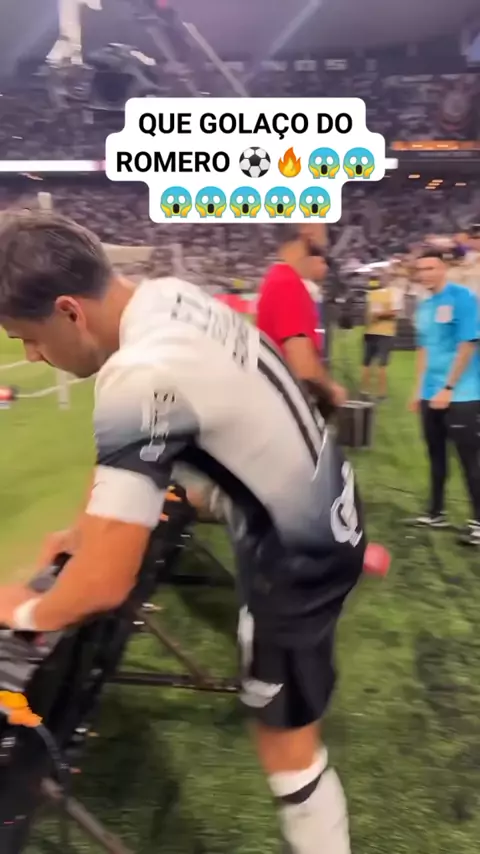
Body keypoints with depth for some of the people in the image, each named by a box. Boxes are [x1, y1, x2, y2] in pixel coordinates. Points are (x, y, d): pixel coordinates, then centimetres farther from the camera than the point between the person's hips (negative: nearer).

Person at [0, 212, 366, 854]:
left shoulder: (138, 382, -34)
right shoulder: (167, 295, -8)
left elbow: (105, 583, -32)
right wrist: (89, 529, 9)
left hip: (298, 549, -8)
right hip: (325, 498, 8)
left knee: (284, 742, 10)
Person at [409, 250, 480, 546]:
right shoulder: (424, 306, 11)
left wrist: (448, 388, -16)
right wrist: (420, 389, 14)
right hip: (431, 395, 7)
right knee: (436, 455, 14)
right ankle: (436, 513, 26)